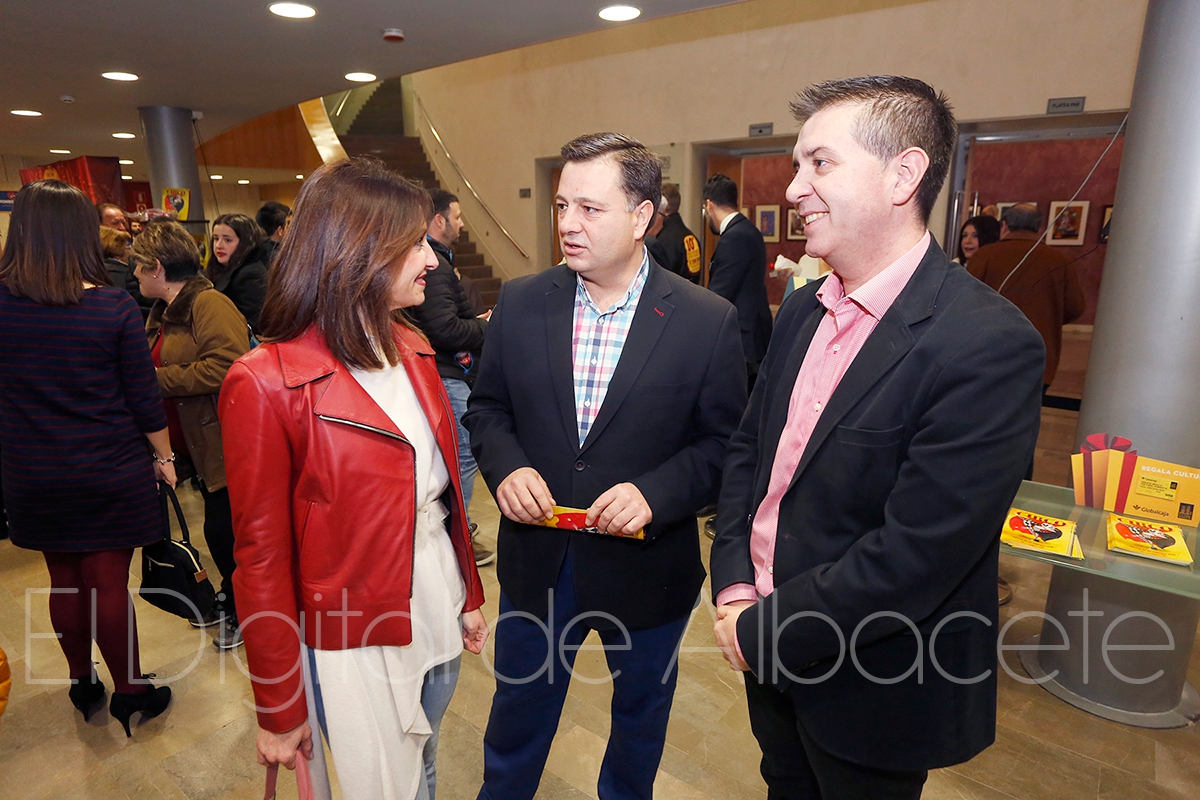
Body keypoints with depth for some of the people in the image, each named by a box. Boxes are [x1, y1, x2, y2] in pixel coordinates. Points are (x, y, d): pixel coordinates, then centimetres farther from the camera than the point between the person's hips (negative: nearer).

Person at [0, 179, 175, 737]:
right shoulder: (114, 307, -14)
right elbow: (144, 398, -10)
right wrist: (164, 456, 3)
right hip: (111, 475, -3)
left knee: (65, 581, 18)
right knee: (109, 584, 6)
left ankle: (83, 684, 36)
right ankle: (130, 693, 22)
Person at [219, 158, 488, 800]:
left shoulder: (411, 350, 1)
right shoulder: (267, 382, -19)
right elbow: (261, 556, -13)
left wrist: (469, 595, 12)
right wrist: (279, 709, -4)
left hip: (440, 616, 6)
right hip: (356, 644, -5)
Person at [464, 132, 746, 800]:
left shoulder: (709, 321, -14)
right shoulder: (520, 304, -5)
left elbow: (726, 441, -9)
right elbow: (488, 407, 4)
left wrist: (655, 492, -24)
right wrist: (506, 468, -15)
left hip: (647, 567, -1)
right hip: (537, 562, 2)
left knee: (641, 717, 26)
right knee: (519, 709, 25)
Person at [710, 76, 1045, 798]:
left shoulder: (990, 345, -25)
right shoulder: (804, 309, -1)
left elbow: (913, 556, -27)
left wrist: (763, 629, -17)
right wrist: (734, 588, -7)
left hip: (872, 695, -6)